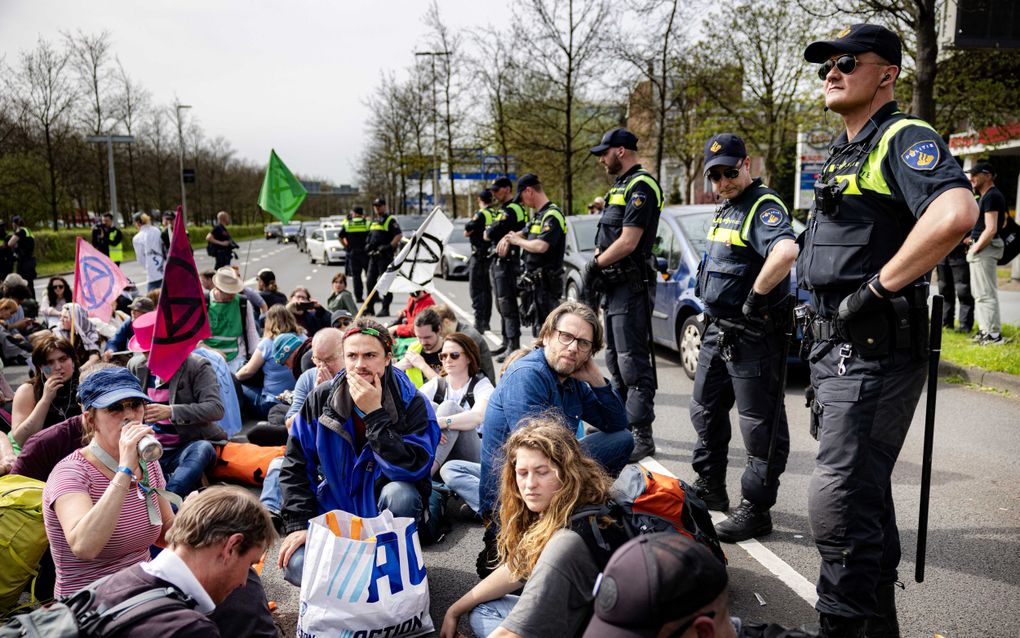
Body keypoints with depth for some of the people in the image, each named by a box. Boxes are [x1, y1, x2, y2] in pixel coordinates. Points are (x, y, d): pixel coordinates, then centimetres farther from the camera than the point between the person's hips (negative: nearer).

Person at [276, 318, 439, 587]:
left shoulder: (411, 403, -15)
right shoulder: (321, 399, -6)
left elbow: (414, 468, -28)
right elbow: (295, 465, -1)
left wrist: (374, 414, -30)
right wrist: (300, 524, -11)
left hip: (385, 509, -2)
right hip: (334, 510, 2)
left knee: (400, 494, -36)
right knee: (297, 566, -23)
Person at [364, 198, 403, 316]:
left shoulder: (390, 220, -5)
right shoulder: (373, 221, 20)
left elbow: (399, 235, -14)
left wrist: (389, 247, -21)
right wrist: (368, 245, 11)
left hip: (385, 255, -8)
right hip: (373, 255, 8)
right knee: (370, 281, 9)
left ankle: (385, 308, -2)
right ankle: (370, 307, 18)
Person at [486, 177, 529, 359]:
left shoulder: (511, 210, -15)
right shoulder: (507, 208, 19)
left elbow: (489, 234, -19)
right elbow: (489, 235, 18)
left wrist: (487, 233, 1)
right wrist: (491, 234, -2)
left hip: (507, 262, -11)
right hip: (499, 261, 11)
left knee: (508, 305, -10)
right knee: (502, 304, 16)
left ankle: (514, 346, -8)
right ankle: (506, 342, 24)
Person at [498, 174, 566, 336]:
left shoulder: (552, 215, -16)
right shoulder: (539, 215, 16)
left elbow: (541, 246, -29)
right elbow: (524, 233, 31)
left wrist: (518, 241, -11)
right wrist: (508, 238, 8)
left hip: (545, 282, -10)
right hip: (535, 281, 10)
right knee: (537, 329, 18)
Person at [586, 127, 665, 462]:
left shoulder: (641, 186, -12)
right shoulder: (619, 187, 20)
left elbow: (628, 242, -21)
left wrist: (594, 265, -10)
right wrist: (594, 267, 6)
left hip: (632, 287, -10)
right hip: (614, 286, 11)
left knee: (633, 362, -10)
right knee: (616, 360, 16)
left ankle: (642, 435, -5)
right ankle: (621, 423, 27)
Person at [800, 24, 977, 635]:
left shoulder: (904, 139, -11)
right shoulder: (842, 153, 18)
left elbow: (957, 213, -32)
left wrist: (877, 287, -24)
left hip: (874, 351, -10)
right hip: (837, 346, 10)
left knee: (838, 500, -10)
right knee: (865, 492, 19)